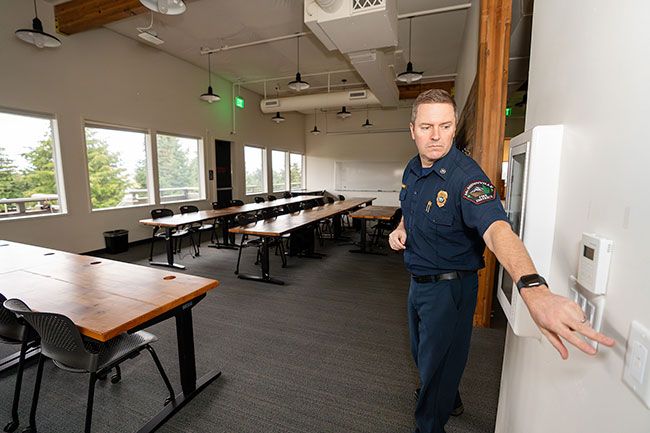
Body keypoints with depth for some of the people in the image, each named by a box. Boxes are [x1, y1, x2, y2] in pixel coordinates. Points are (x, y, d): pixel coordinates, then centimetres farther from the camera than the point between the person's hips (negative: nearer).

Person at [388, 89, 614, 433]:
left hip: (449, 288, -8)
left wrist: (533, 289, -58)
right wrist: (400, 229, -4)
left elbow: (497, 229, -42)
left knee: (438, 365, 12)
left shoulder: (465, 176, -25)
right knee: (422, 355, 29)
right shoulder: (412, 169, 0)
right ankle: (450, 402, 60)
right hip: (418, 282, 8)